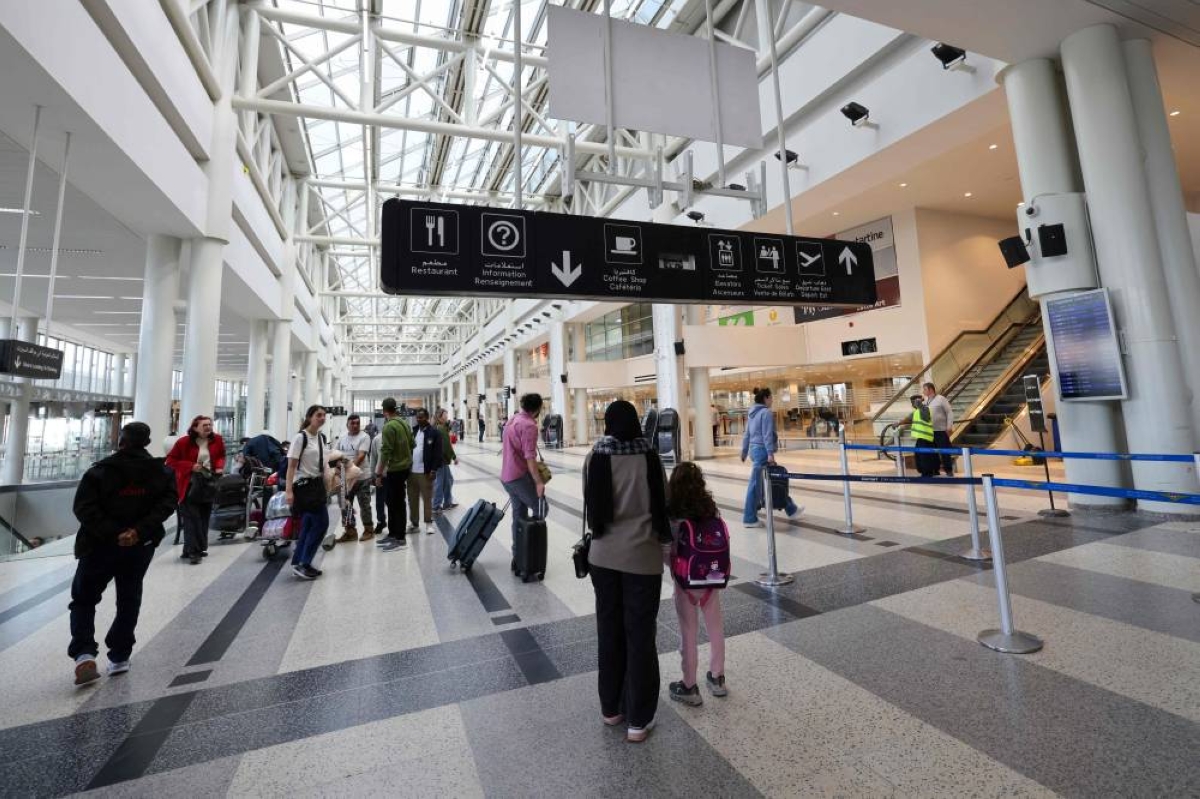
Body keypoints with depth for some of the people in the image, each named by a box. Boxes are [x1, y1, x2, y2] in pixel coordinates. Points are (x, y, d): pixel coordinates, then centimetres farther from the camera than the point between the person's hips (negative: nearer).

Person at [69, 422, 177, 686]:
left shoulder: (99, 471, -9)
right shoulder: (162, 471, -2)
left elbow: (84, 508, -18)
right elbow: (167, 504, -14)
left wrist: (113, 534, -18)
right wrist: (140, 530, -15)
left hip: (99, 546, -2)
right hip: (140, 546, 2)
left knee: (84, 599, 14)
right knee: (129, 601, 14)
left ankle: (84, 654, -1)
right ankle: (119, 657, 18)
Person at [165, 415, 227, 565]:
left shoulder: (217, 439, -1)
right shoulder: (184, 442, -11)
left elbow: (221, 456, 13)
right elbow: (171, 460, -5)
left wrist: (219, 467, -7)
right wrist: (190, 466, -18)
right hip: (190, 485, -4)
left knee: (204, 517, 12)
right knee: (192, 518, -8)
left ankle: (199, 548, 25)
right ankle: (192, 551, -5)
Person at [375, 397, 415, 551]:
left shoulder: (389, 426, -17)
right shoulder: (405, 423, 8)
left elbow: (386, 452, -20)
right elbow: (411, 445, 14)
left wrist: (379, 472, -13)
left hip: (394, 470, -9)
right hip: (405, 467, 9)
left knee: (395, 504, -1)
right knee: (396, 503, 17)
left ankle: (400, 539, 5)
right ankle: (393, 534, 27)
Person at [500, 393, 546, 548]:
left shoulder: (512, 420, 13)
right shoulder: (529, 425, -16)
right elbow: (530, 457, -23)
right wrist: (539, 482, -24)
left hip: (507, 476, 9)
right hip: (520, 476, -9)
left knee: (519, 514, 14)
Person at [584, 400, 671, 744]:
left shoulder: (595, 457, -7)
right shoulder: (650, 458, -10)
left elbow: (589, 506, 1)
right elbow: (662, 505, -1)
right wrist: (663, 537, 17)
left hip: (603, 555, 2)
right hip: (642, 556, -2)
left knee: (609, 629, 18)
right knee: (640, 634, 11)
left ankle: (610, 707, 34)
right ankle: (638, 719, 22)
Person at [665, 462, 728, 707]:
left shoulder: (671, 517, -19)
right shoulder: (712, 510, -8)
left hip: (686, 582, -3)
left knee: (689, 635, 11)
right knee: (716, 629, 20)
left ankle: (689, 687, 27)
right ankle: (717, 678, 38)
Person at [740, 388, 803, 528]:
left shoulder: (752, 414, 16)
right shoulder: (766, 413, -10)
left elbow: (747, 434, 19)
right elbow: (767, 435, -18)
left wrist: (744, 452, 22)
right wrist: (770, 453, -20)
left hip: (754, 449, 10)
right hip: (762, 450, -10)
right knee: (756, 484, -5)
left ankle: (791, 509, 27)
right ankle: (750, 519, 0)